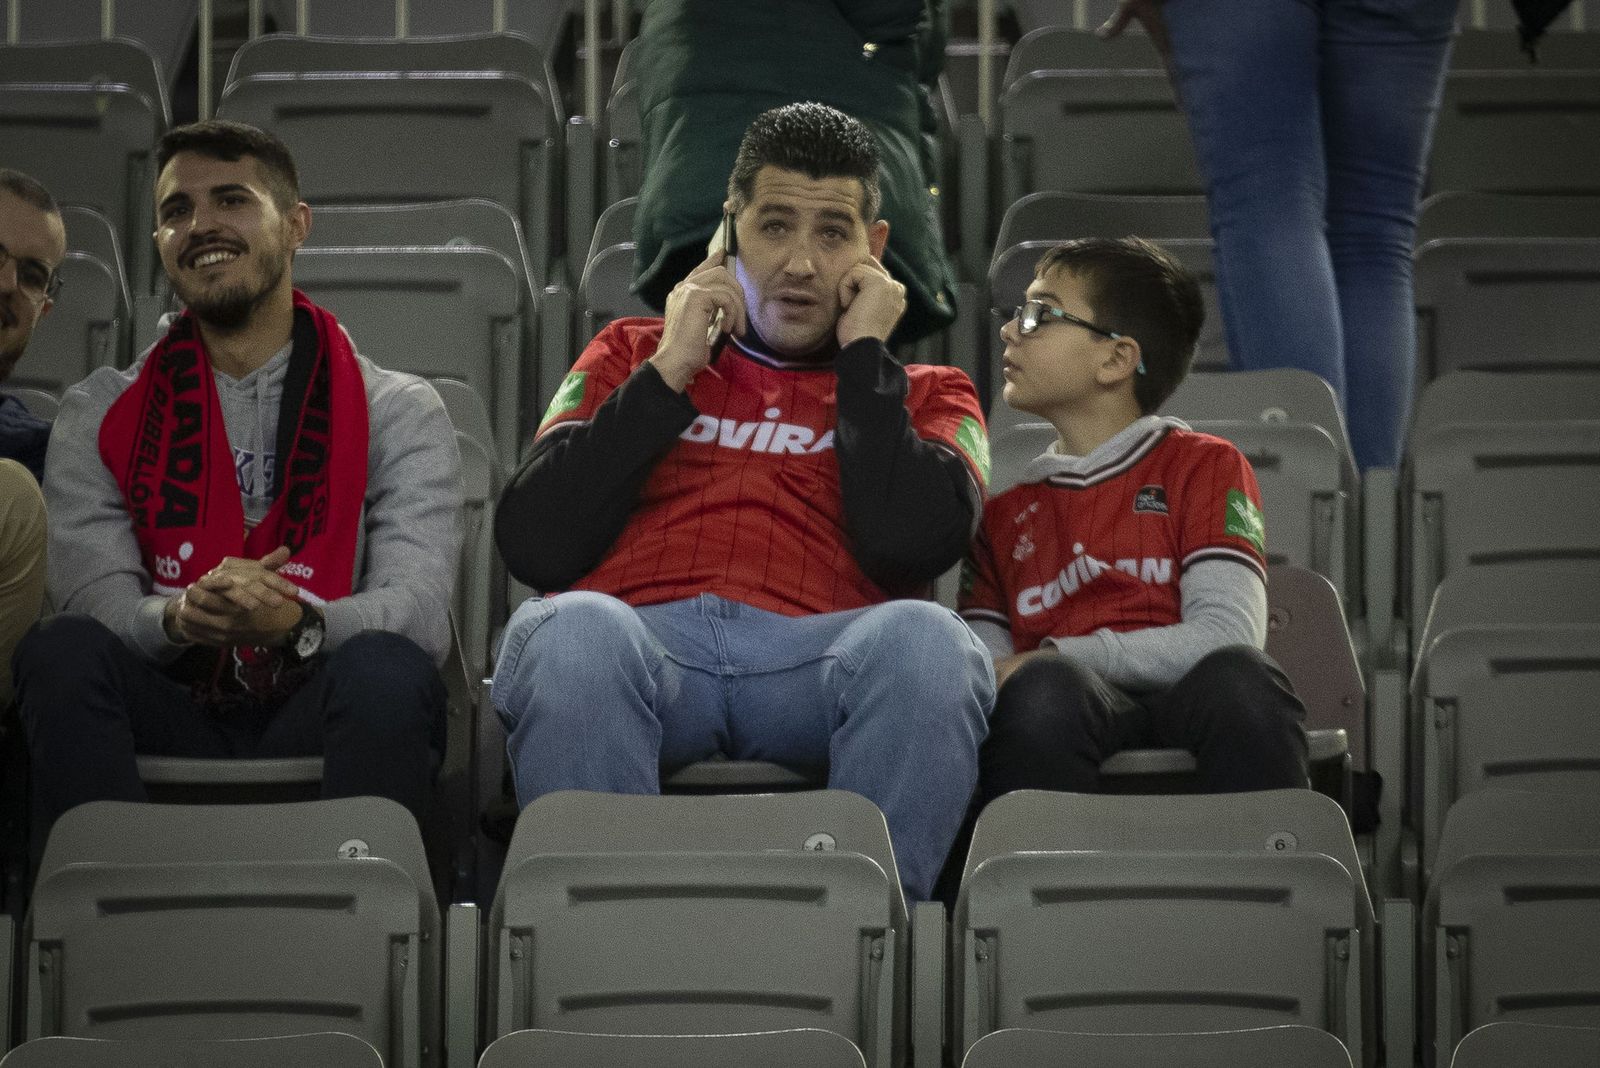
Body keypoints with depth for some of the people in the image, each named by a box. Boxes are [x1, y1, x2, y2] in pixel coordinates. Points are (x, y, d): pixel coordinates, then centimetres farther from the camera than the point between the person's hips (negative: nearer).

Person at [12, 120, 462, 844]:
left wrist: (295, 621, -28)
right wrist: (180, 617, -25)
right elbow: (91, 599, 0)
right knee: (60, 653, -28)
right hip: (173, 717, 1)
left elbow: (417, 610, -5)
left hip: (317, 726, -1)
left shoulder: (398, 411, 10)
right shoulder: (99, 414, 15)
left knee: (387, 671, -33)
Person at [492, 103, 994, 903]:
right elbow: (532, 546, 10)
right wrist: (669, 373, 10)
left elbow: (910, 547, 2)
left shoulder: (924, 396, 26)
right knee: (570, 631, -37)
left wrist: (863, 356, 11)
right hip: (643, 638, 0)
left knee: (926, 640, -35)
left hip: (816, 659, 0)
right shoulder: (630, 354, 28)